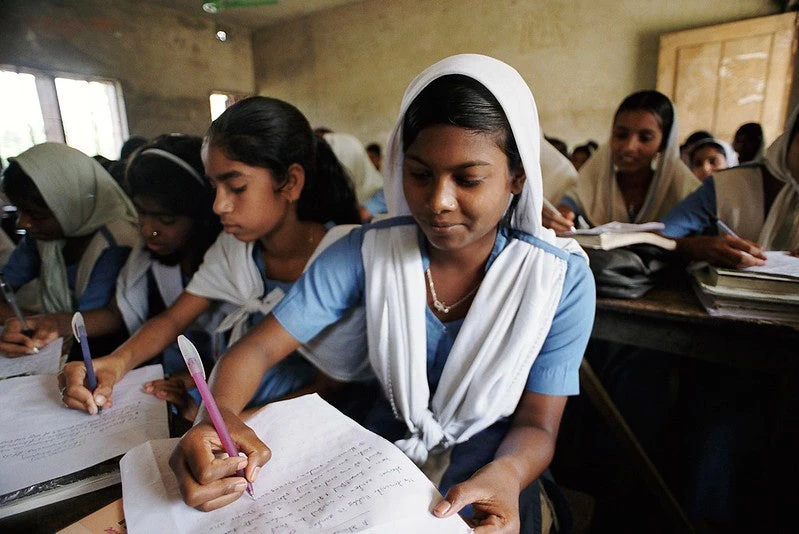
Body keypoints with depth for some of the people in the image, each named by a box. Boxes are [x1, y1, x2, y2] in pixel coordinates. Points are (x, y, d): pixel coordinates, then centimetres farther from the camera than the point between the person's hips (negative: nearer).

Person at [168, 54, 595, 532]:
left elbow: (538, 426, -9)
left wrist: (506, 476, -31)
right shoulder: (367, 252, -13)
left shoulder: (561, 280, -15)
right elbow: (258, 350, -10)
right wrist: (217, 416, -31)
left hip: (491, 470, 0)